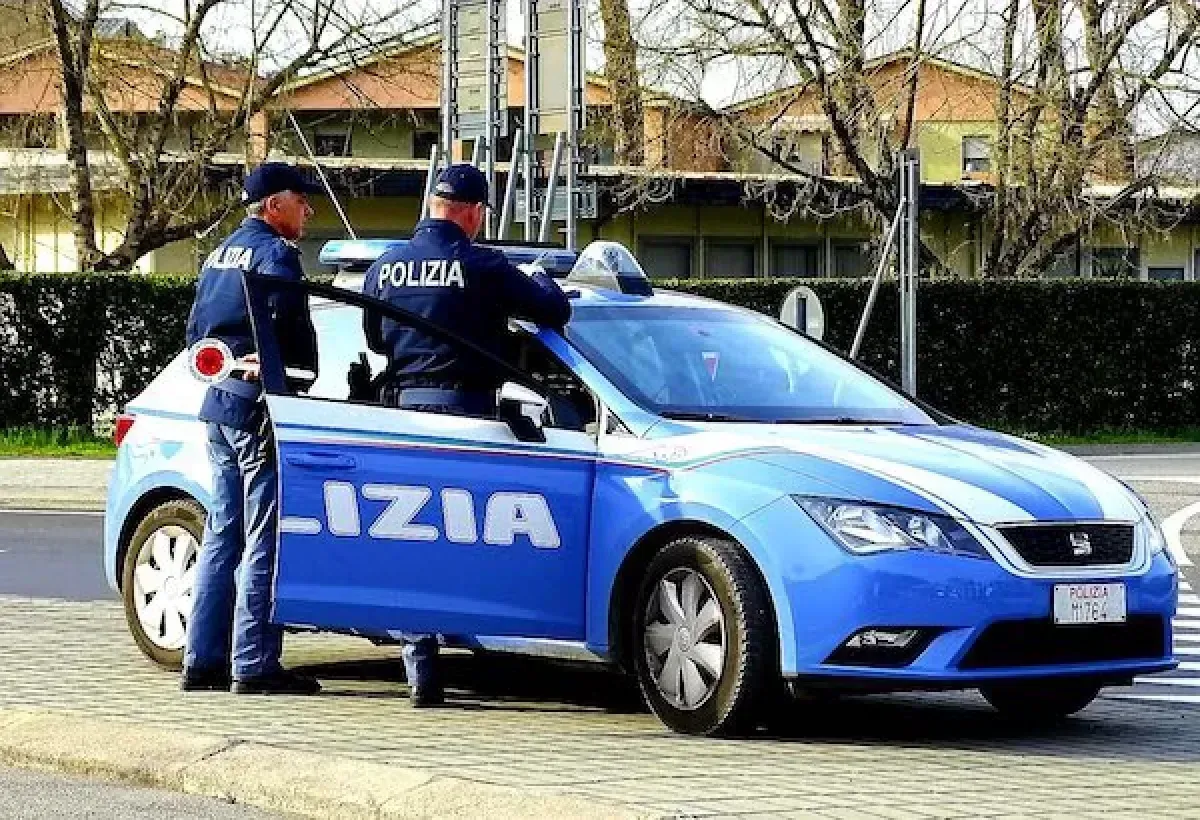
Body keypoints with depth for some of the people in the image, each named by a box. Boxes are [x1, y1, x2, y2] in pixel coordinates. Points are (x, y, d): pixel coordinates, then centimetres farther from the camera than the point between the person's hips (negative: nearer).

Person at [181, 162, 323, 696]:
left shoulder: (220, 255, 18)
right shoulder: (274, 253, -10)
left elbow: (196, 332, 18)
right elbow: (287, 327, -21)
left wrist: (230, 362, 8)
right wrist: (300, 378, -10)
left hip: (219, 408, 9)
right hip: (259, 409, -9)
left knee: (222, 535, 12)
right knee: (263, 541, -7)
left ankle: (203, 661, 12)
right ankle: (254, 666, -9)